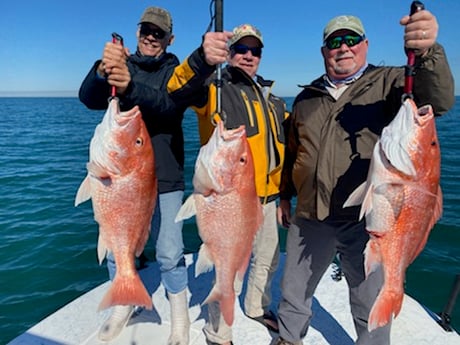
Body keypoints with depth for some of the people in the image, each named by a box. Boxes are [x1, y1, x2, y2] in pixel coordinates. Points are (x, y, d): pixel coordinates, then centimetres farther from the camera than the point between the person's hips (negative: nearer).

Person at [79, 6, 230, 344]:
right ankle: (123, 305, 39)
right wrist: (102, 71, -35)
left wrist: (130, 88, -40)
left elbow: (169, 103, -22)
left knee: (170, 254, 2)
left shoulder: (175, 70, 0)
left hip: (164, 178, -2)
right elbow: (89, 98, -14)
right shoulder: (121, 65, 6)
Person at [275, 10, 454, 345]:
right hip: (309, 218, 5)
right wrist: (285, 197, 18)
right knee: (294, 291, 21)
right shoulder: (308, 97, 10)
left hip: (365, 221, -4)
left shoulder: (389, 83, -3)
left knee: (372, 308, 11)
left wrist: (428, 52, -41)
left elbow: (438, 100, -23)